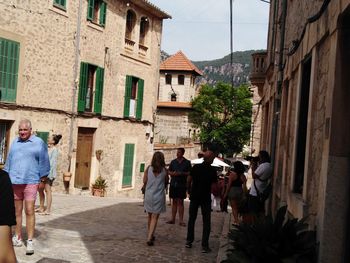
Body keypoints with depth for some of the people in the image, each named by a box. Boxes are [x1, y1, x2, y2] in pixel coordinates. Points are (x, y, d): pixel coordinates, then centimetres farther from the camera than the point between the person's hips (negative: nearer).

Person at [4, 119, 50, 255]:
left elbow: (43, 162, -1)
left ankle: (30, 241, -2)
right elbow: (9, 161, 18)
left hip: (30, 182, -4)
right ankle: (17, 238, 21)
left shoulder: (38, 142, -1)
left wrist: (43, 177, -3)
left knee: (29, 211, -7)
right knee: (17, 211, 10)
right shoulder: (15, 142, 13)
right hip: (14, 182, 4)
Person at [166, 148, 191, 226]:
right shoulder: (173, 162, 9)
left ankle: (181, 220, 0)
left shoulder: (187, 162, 1)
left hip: (182, 184, -3)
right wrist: (173, 173, -9)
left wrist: (182, 173, -15)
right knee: (174, 201, 8)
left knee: (180, 202, -3)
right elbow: (169, 172, 13)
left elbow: (190, 173, 0)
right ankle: (173, 219, 12)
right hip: (173, 184, 3)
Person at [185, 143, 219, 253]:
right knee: (206, 222, 4)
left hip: (194, 197, 3)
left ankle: (189, 241, 19)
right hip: (206, 198, -3)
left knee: (192, 219, 16)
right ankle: (204, 245, 0)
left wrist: (189, 191, 14)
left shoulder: (196, 167, -4)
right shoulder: (212, 171, -11)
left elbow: (189, 181, 0)